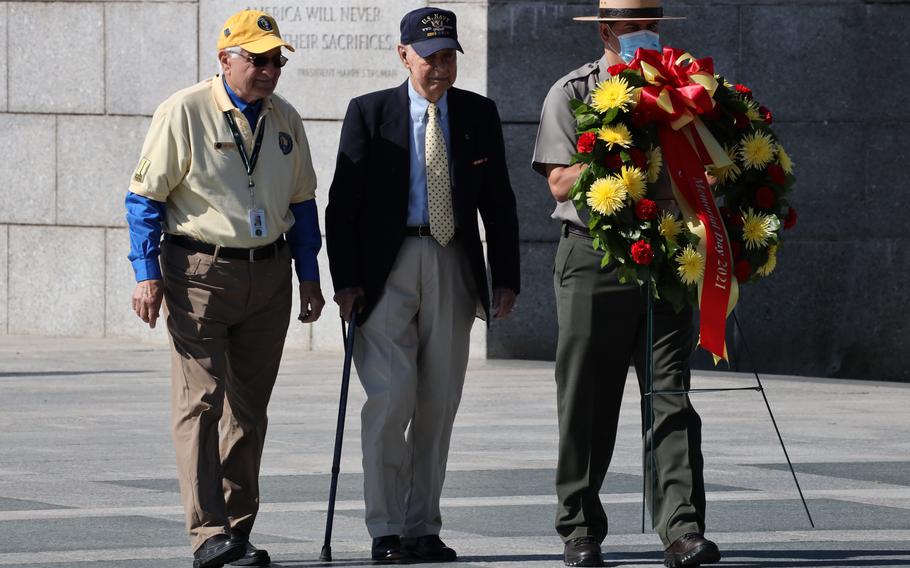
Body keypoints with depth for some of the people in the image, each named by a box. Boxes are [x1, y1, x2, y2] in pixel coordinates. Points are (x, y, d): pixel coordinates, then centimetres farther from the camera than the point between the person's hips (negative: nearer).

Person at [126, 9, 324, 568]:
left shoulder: (285, 120, 10)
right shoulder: (184, 113, -6)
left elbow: (301, 202, 20)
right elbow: (145, 196, -5)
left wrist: (309, 275, 16)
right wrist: (147, 274, -12)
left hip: (268, 277, 5)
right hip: (201, 271, -5)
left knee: (249, 408, 8)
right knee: (201, 400, -11)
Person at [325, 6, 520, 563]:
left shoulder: (479, 114, 9)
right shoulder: (370, 113, 1)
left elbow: (498, 202, 11)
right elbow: (343, 203, 0)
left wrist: (506, 278, 4)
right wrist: (345, 278, -8)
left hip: (453, 267, 3)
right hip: (388, 268, -3)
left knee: (439, 403, 5)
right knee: (391, 397, -11)